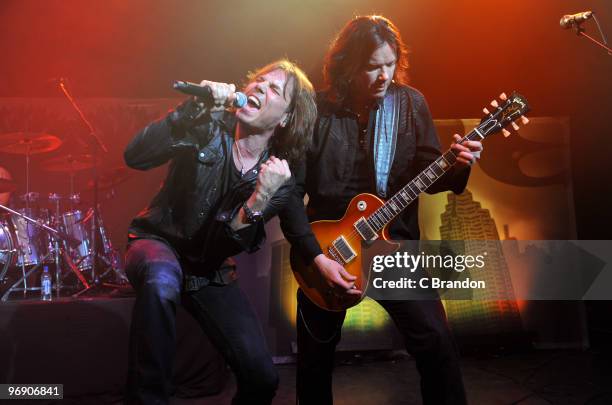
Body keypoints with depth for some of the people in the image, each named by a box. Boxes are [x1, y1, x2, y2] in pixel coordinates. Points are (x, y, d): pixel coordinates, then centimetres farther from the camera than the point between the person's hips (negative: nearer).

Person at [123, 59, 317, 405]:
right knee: (161, 282, -40)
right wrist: (196, 107, -36)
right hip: (159, 242, -2)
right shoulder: (210, 127, -13)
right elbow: (135, 157, -28)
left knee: (262, 377, -6)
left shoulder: (281, 175, -10)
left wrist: (260, 199, -39)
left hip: (211, 271, 3)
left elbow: (224, 247, -20)